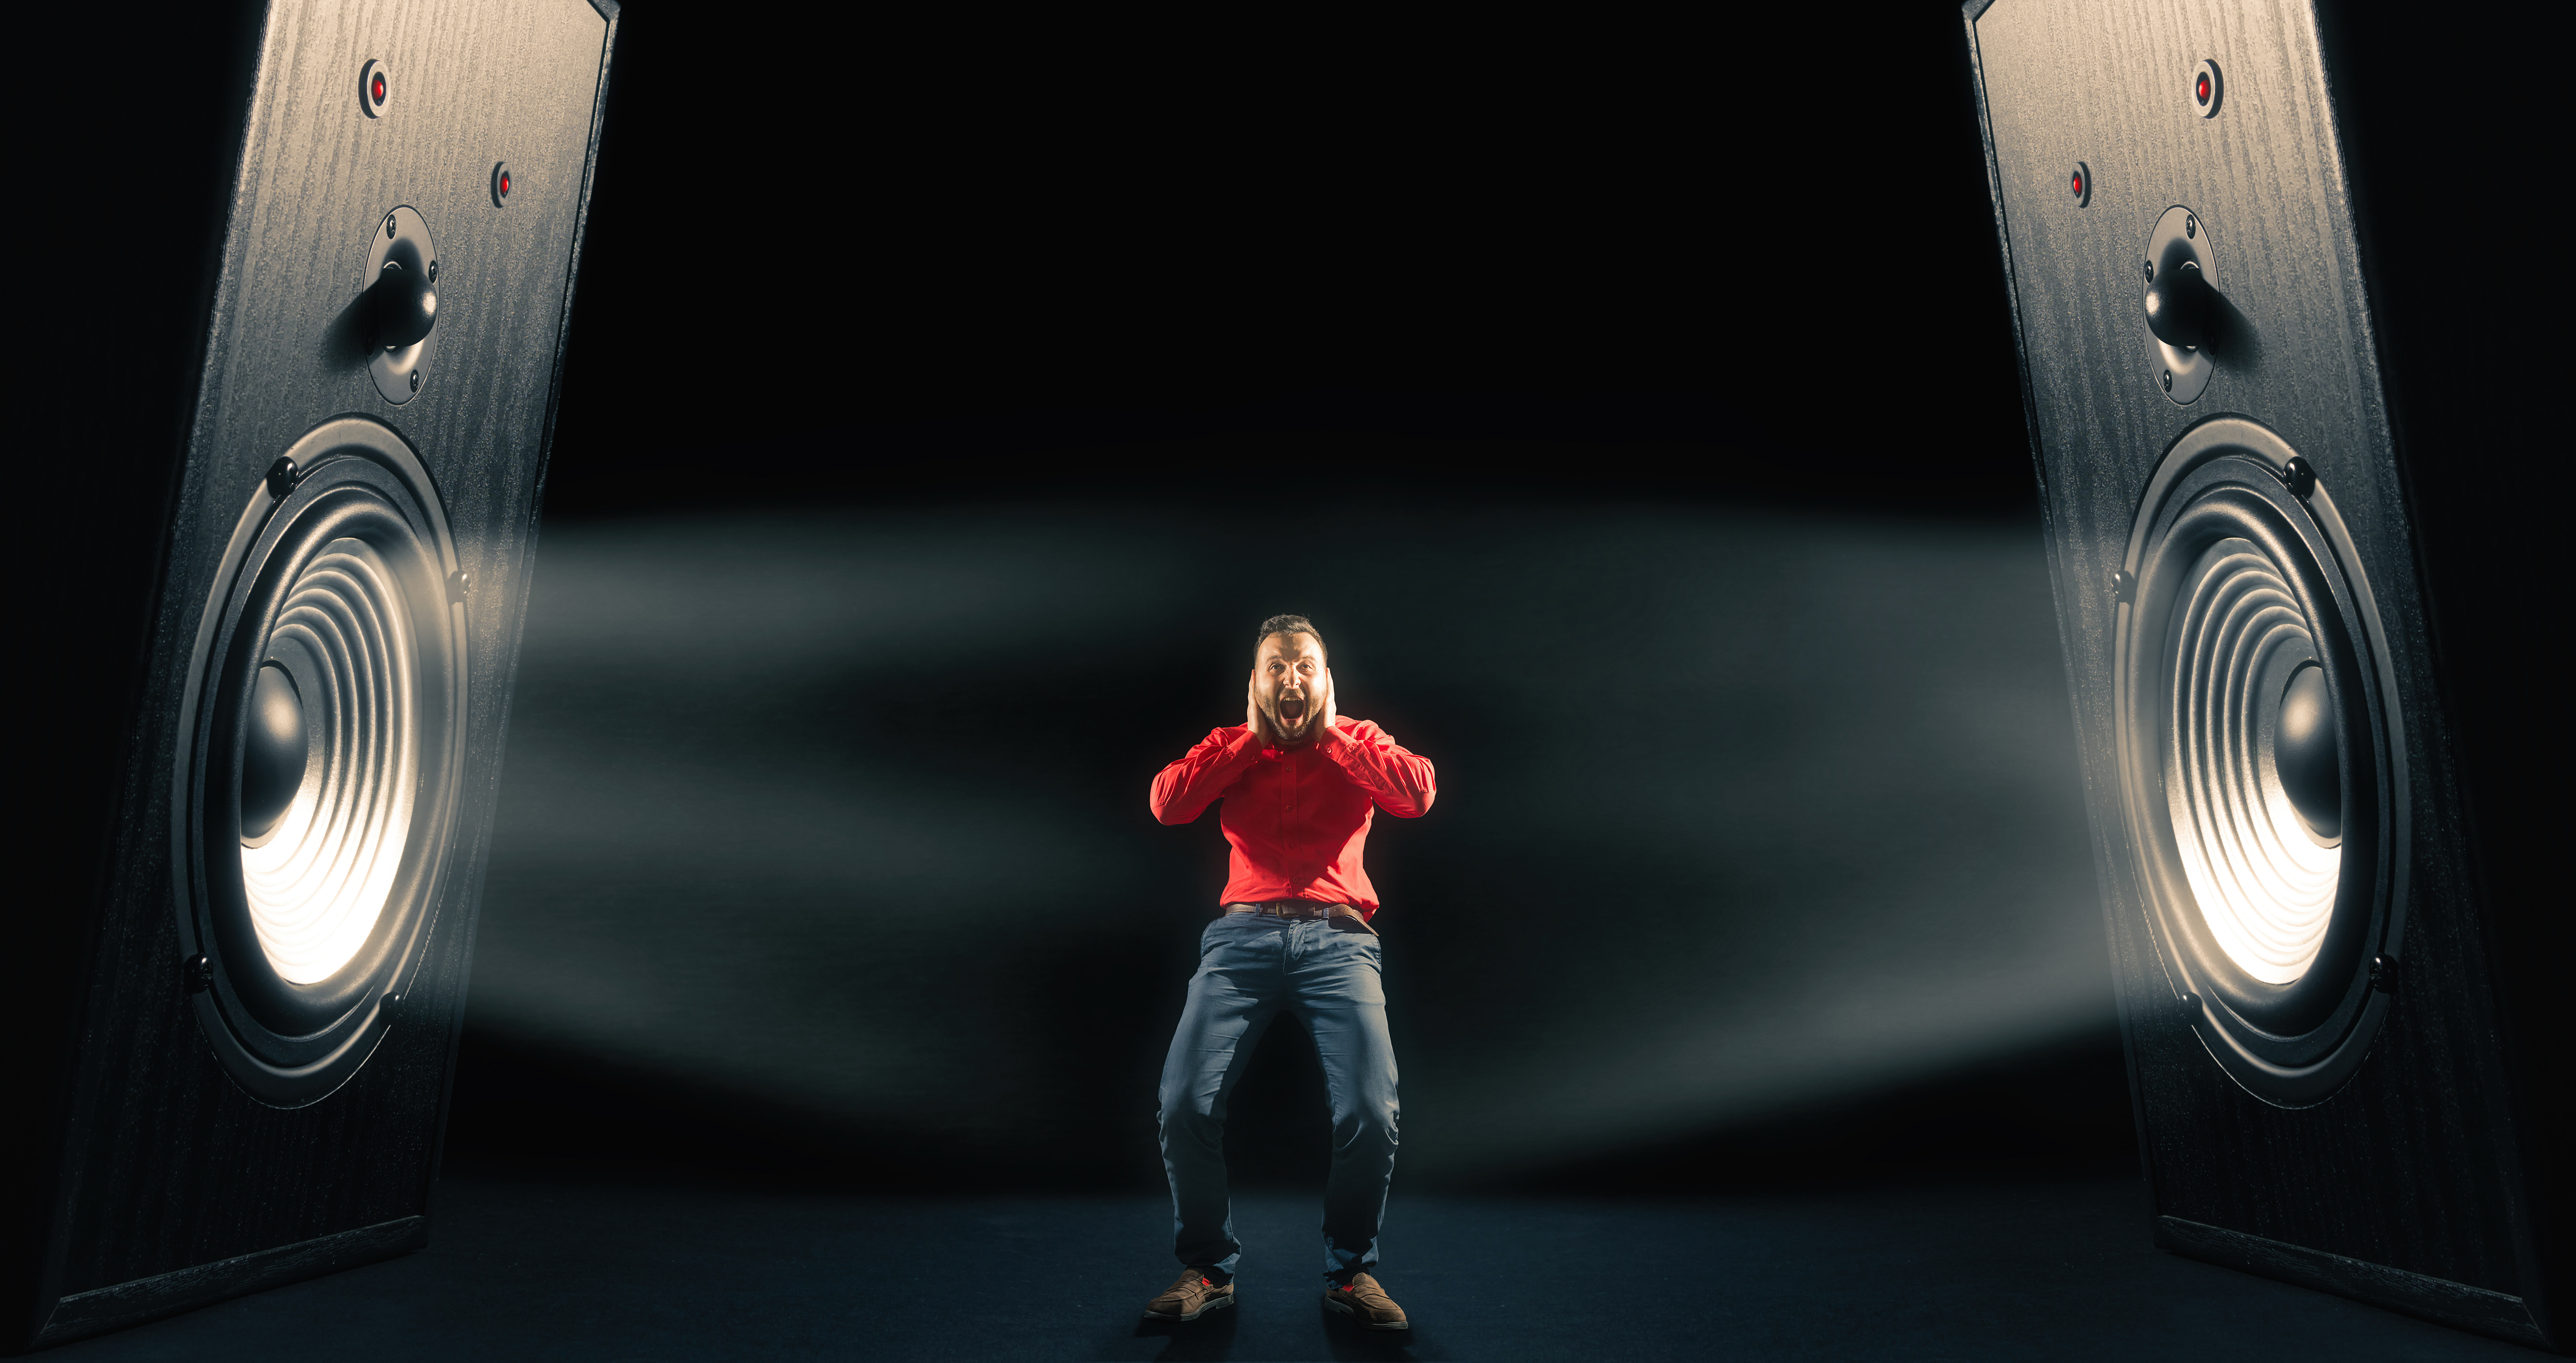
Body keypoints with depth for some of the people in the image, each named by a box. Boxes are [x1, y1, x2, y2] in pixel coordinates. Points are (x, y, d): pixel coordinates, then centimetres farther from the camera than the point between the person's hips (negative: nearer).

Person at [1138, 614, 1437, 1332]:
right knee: (1184, 1100, -19)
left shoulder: (1358, 741, 17)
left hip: (1338, 938, -1)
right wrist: (1253, 737, 4)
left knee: (1371, 1109, -21)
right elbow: (1166, 802, 1)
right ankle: (1208, 1268, 5)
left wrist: (1330, 736, 1)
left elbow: (1418, 793, -3)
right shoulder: (1231, 748, 19)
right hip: (1243, 933, 1)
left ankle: (1351, 1271, 5)